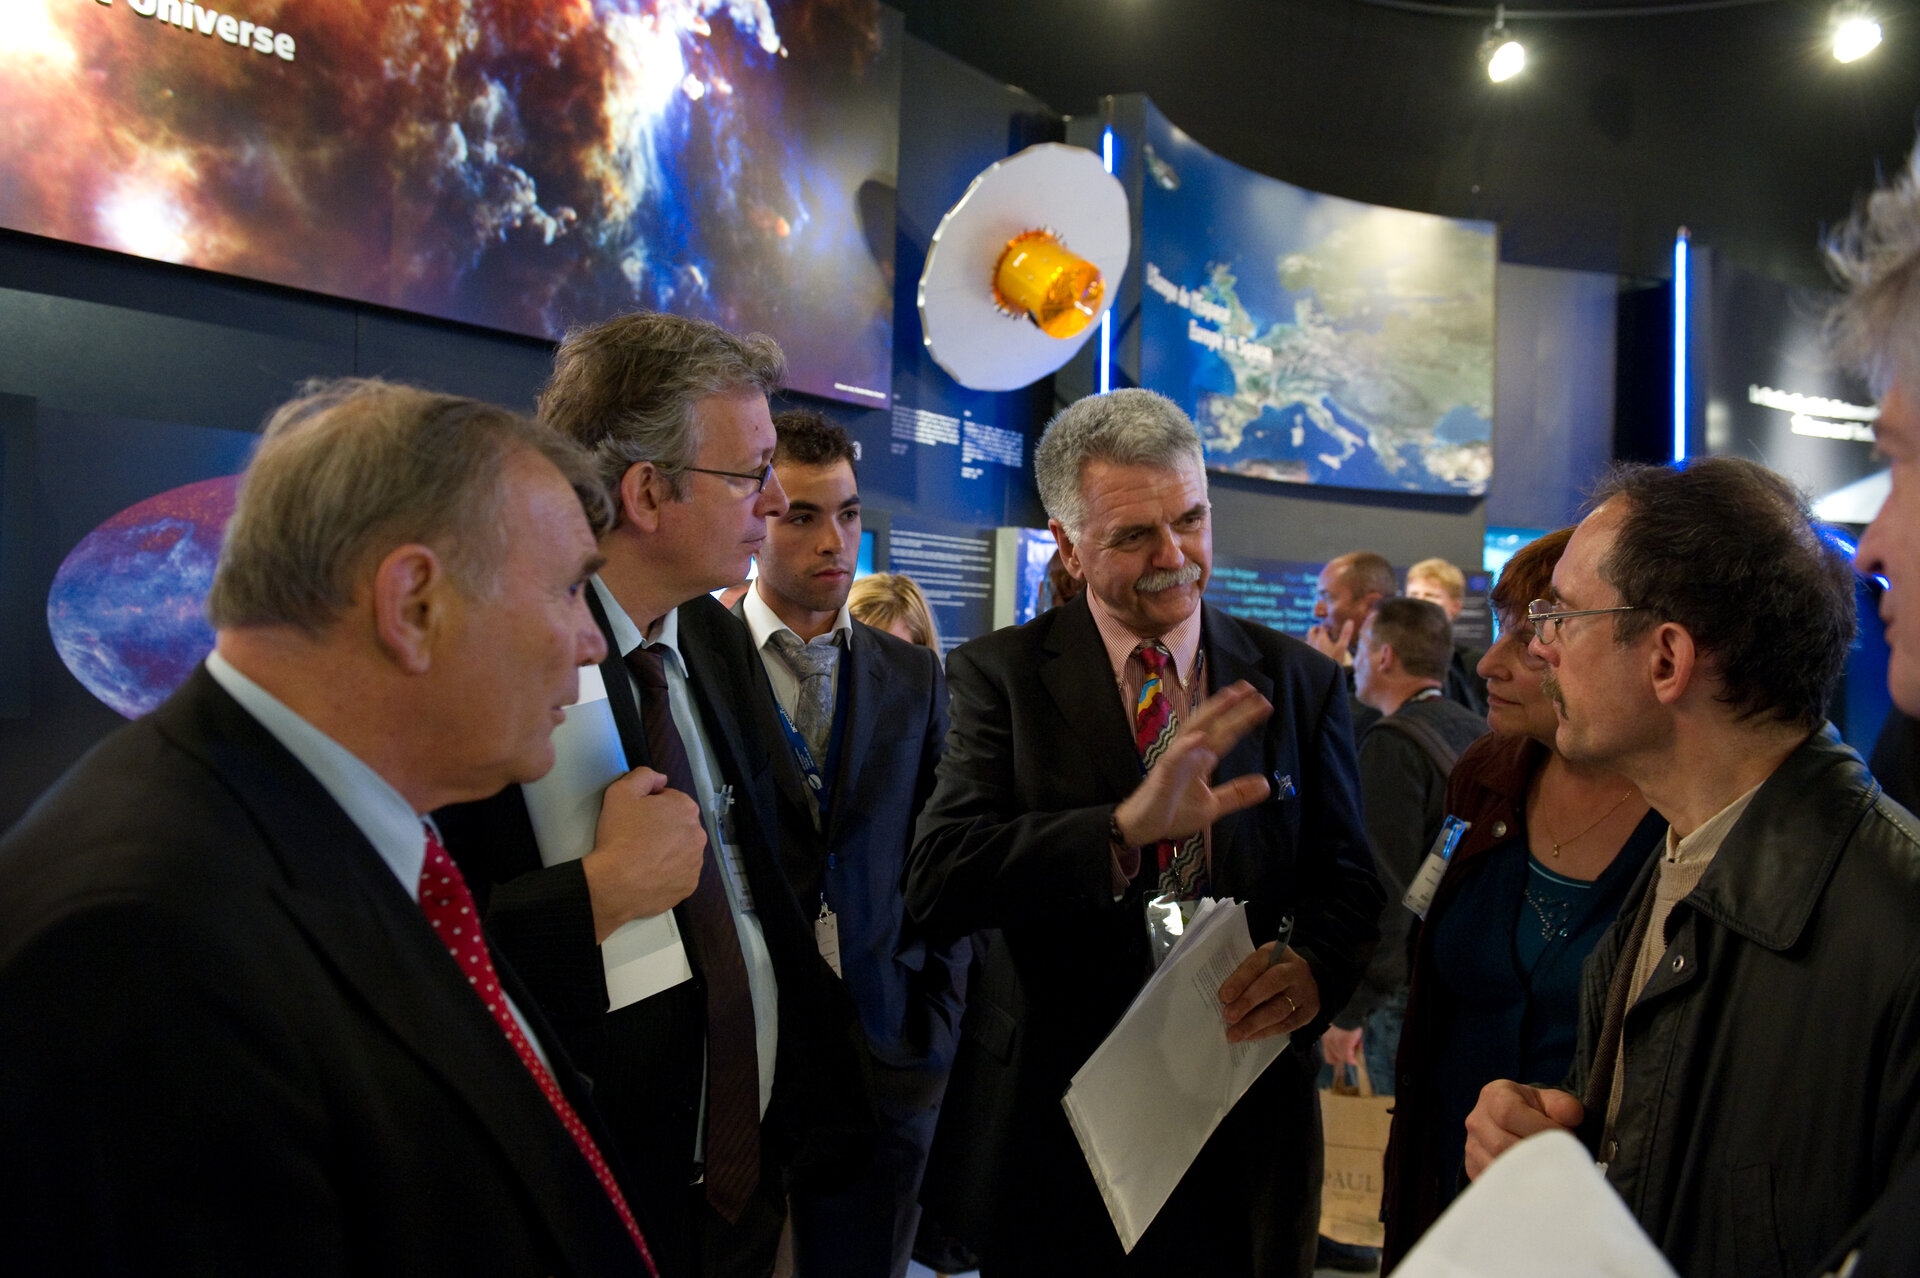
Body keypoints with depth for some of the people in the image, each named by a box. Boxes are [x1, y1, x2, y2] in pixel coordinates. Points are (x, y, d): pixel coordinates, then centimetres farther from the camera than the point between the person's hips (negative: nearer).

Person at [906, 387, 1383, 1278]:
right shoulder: (999, 675, -8)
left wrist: (1315, 968, -18)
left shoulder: (1299, 684, 0)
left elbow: (1344, 882, 5)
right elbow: (937, 884, -19)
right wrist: (1125, 828, -35)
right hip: (1050, 1123, -1)